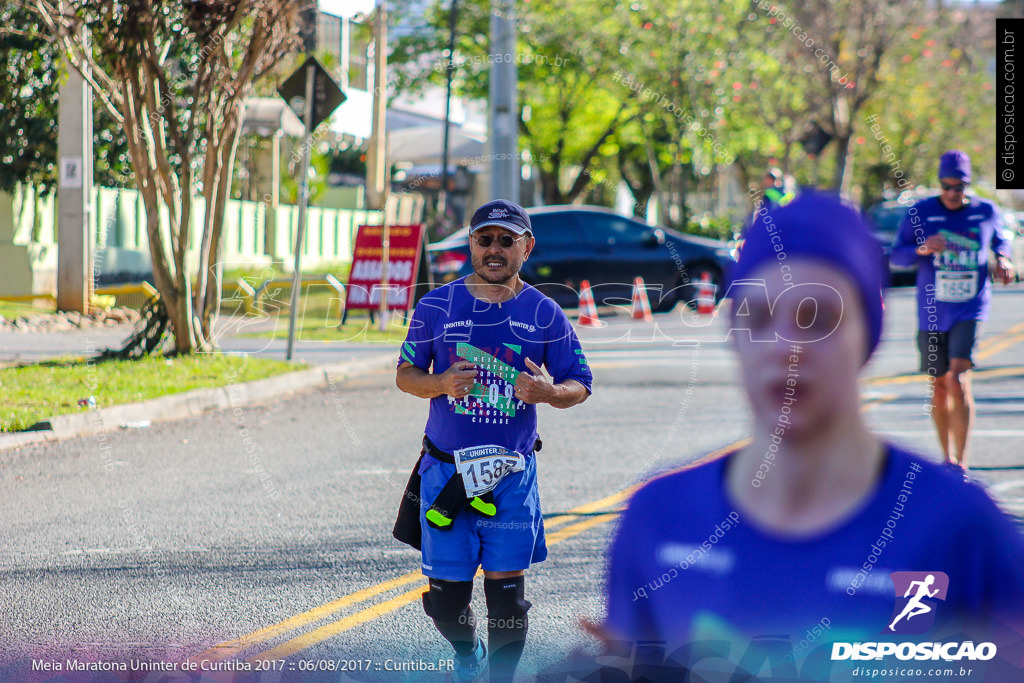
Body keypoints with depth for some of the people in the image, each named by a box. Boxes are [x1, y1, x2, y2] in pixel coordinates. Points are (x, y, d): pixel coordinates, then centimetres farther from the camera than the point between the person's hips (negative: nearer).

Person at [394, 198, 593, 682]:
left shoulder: (545, 314, 2)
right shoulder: (437, 306, 3)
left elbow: (580, 386, 5)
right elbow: (405, 375, 8)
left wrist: (548, 392, -18)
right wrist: (441, 384, -14)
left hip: (512, 473, 0)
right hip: (446, 469, 1)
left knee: (506, 588, -6)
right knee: (446, 596, 3)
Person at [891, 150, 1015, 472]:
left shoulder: (986, 213, 2)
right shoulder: (919, 213, -1)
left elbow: (1000, 240, 23)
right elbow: (895, 255, 1)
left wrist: (1002, 259, 1)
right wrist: (921, 249, -19)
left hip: (970, 311, -2)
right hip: (932, 313, 2)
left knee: (958, 379, -19)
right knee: (939, 385, 10)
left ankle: (962, 463, -18)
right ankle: (948, 458, 28)